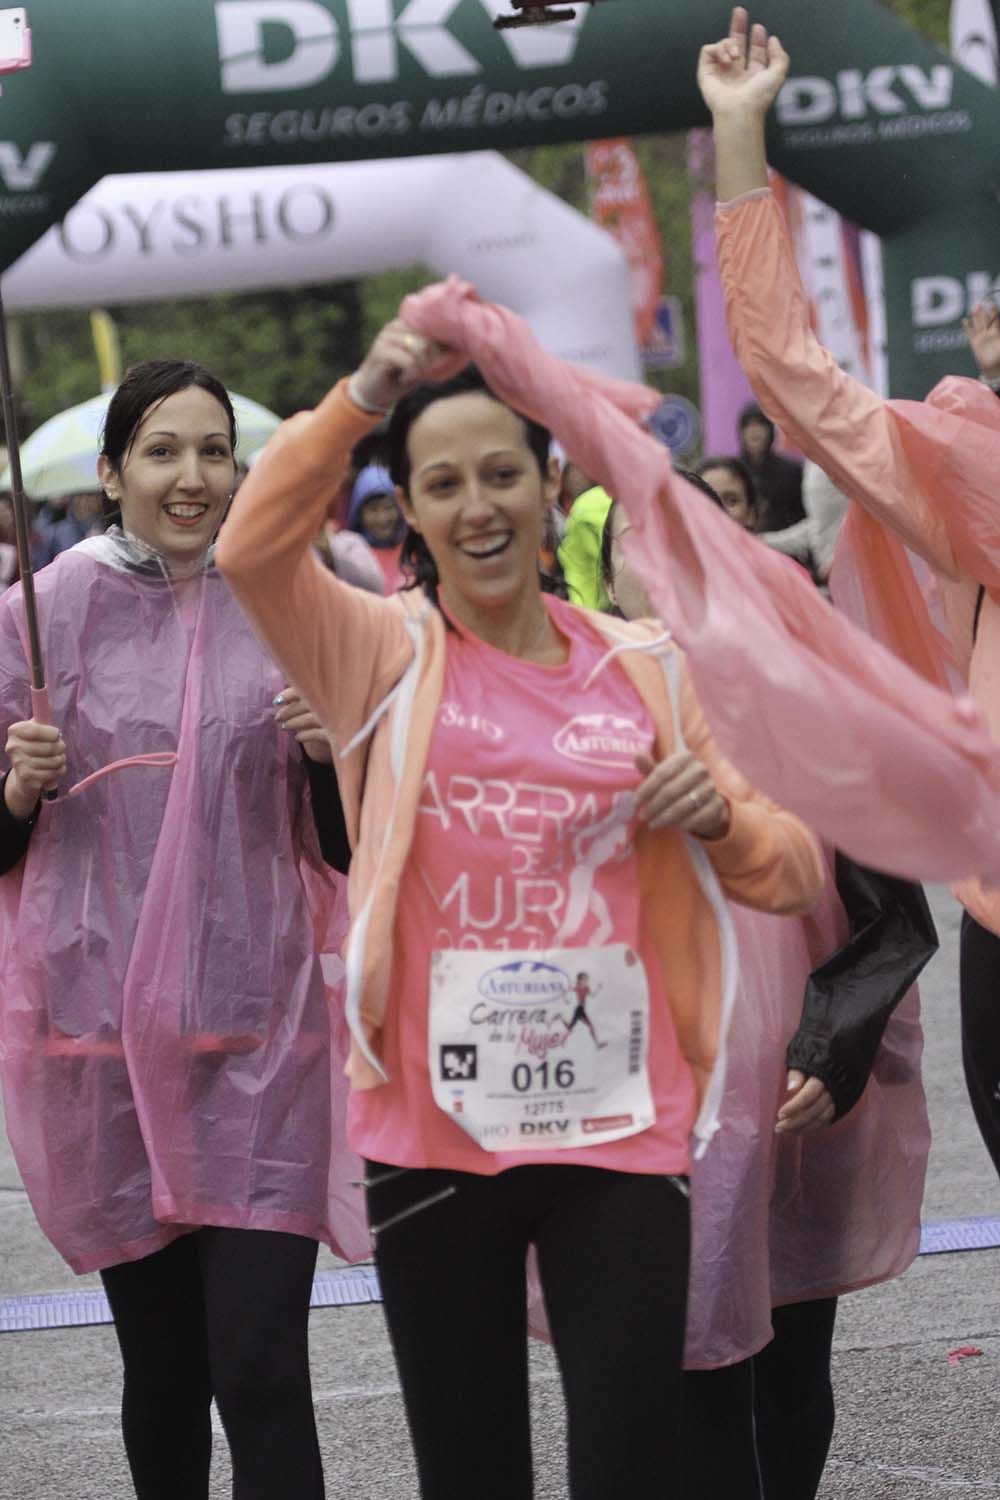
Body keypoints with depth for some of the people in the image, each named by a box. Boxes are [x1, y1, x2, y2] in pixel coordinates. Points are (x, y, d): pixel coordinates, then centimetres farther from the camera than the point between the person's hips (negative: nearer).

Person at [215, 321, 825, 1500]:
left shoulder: (643, 670, 8)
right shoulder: (382, 656, 2)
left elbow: (790, 874, 13)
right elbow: (252, 550, -18)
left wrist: (719, 816, -8)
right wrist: (364, 394, -26)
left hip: (620, 1130, 1)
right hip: (433, 1132, -1)